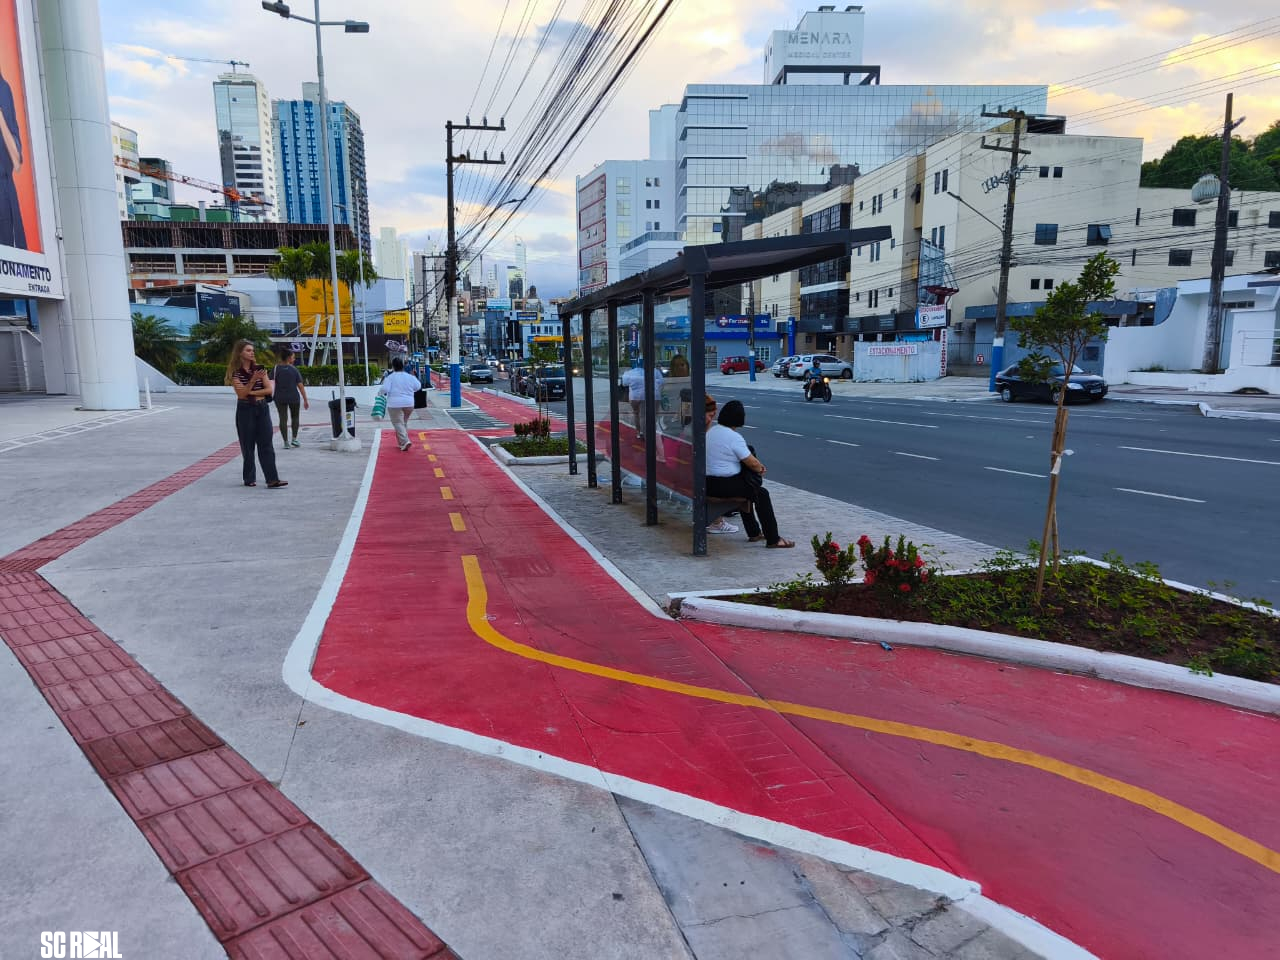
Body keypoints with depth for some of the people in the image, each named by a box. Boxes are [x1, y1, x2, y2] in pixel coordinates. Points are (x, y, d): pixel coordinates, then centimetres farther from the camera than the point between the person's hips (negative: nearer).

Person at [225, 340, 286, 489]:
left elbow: (269, 389, -1)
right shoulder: (235, 372, -2)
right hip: (245, 410, -2)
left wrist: (250, 392, -11)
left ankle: (272, 479, -9)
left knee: (266, 444, -4)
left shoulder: (260, 368, 5)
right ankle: (249, 479, 13)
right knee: (248, 445, 3)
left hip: (262, 408, 2)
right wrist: (253, 380, -23)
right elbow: (241, 394, -12)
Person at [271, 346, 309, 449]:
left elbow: (270, 382, -8)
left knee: (283, 419, 3)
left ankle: (285, 442, 1)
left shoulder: (276, 368, -1)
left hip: (280, 398, 1)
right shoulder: (294, 369, -5)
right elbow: (300, 385, -6)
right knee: (295, 417, 17)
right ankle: (294, 439, 12)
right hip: (294, 397, -1)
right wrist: (305, 400, -2)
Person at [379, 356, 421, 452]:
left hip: (395, 405, -4)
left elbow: (385, 389, -17)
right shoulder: (410, 377, 2)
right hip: (409, 404, 4)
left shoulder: (390, 377, -9)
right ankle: (402, 442, 26)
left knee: (398, 424, 0)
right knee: (404, 423, 19)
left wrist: (380, 392, 3)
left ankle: (405, 441, -16)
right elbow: (418, 387, 13)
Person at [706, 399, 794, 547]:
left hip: (709, 483, 9)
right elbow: (752, 464, -14)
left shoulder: (711, 431, 11)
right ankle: (773, 539, 7)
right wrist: (760, 470, 9)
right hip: (724, 485, -9)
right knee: (762, 493, 4)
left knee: (746, 487, 31)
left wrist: (757, 466, 16)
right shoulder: (734, 437, -18)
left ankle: (754, 533, 37)